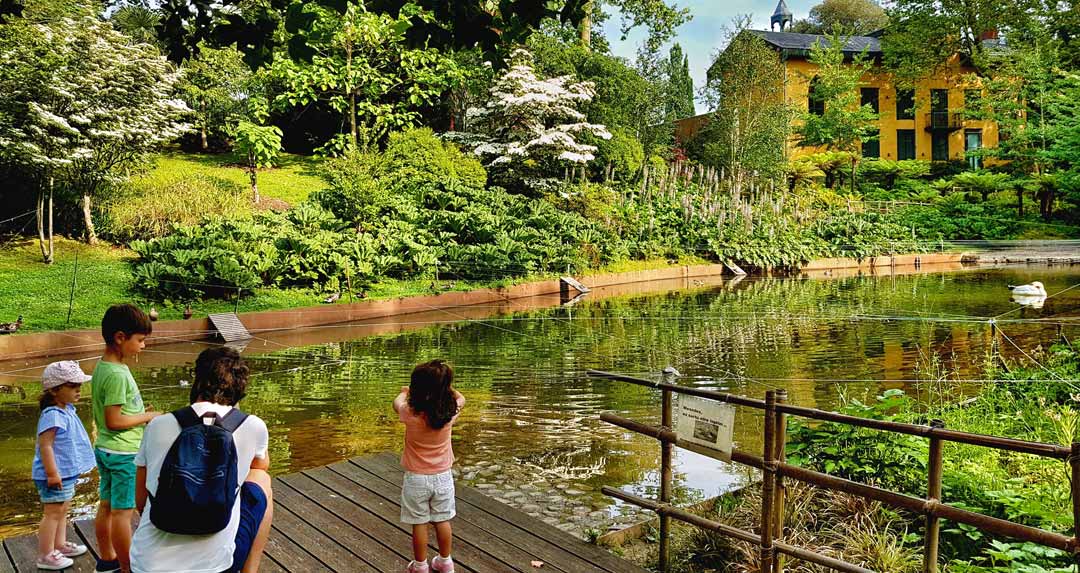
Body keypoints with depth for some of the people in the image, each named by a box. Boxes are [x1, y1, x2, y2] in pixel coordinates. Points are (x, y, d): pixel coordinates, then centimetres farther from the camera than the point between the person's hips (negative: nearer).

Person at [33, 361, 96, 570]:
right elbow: (45, 446, -26)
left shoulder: (66, 410, 9)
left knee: (63, 510, 21)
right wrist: (52, 473, -27)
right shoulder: (52, 415, -23)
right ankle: (45, 556, 10)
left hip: (67, 473, 10)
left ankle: (60, 545, 36)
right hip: (56, 475, -10)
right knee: (54, 513, 0)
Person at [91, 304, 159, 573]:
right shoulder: (117, 374, -24)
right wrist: (147, 417, -12)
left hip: (104, 449, 9)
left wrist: (138, 413, 10)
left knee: (107, 506, 19)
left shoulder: (102, 366, 5)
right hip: (124, 453, -9)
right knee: (123, 512, 1)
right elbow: (113, 421, -23)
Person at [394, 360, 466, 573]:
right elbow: (460, 398, 8)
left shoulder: (410, 414, -22)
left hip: (416, 478, -2)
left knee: (419, 523, 11)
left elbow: (398, 402, 2)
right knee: (443, 520, 16)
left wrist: (405, 392, 22)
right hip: (443, 476, 2)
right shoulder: (450, 412, -16)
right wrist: (443, 386, 16)